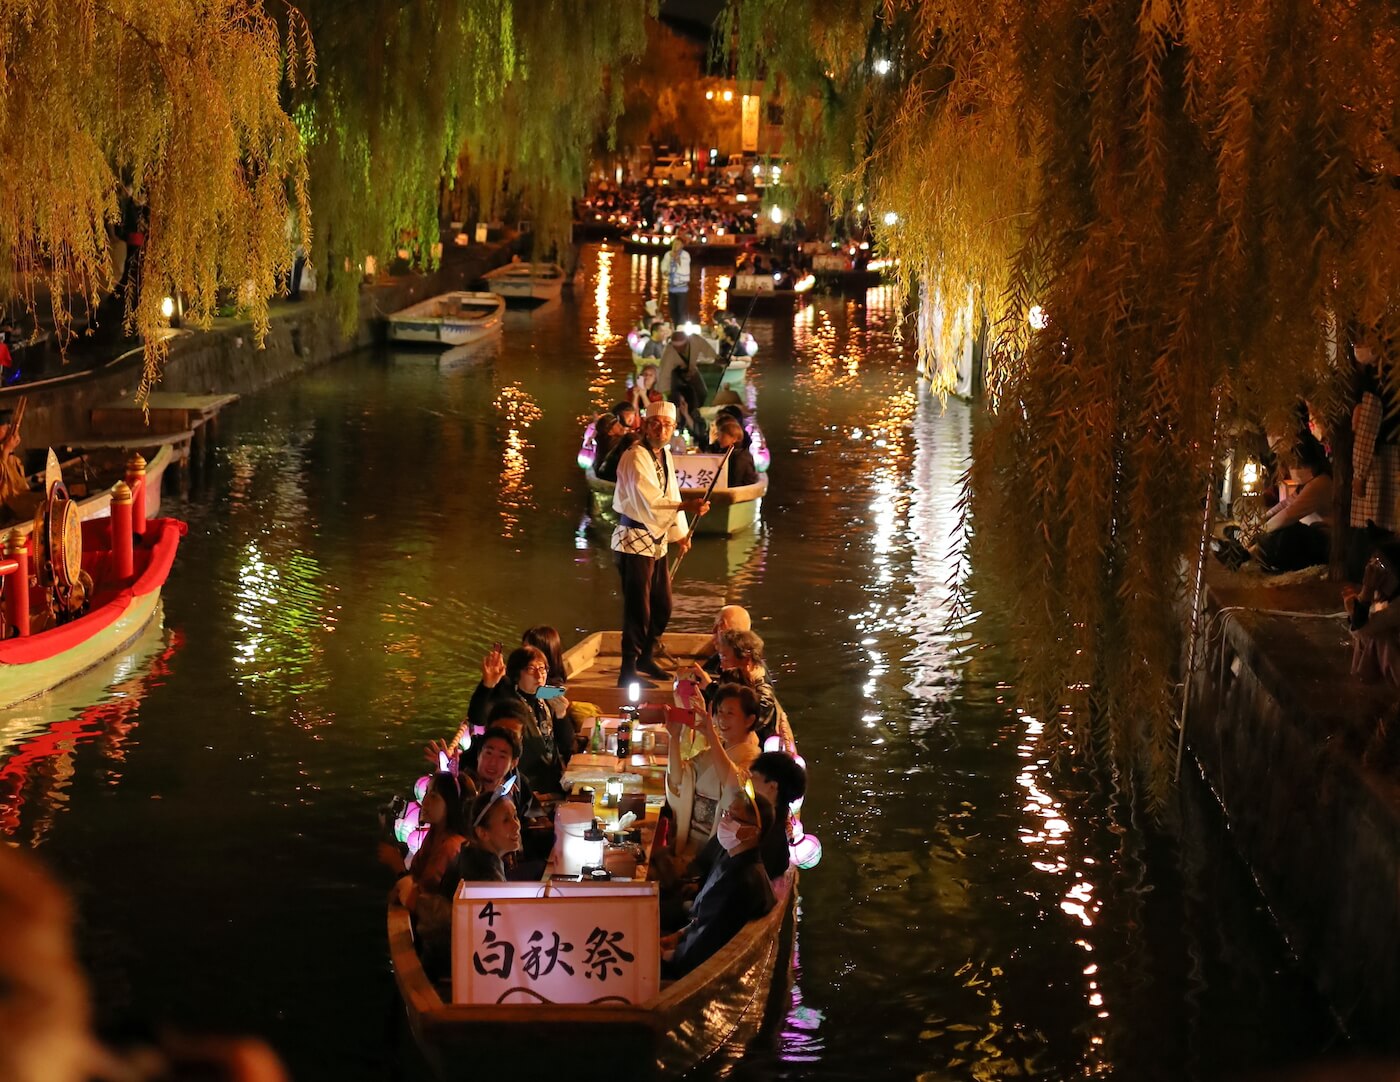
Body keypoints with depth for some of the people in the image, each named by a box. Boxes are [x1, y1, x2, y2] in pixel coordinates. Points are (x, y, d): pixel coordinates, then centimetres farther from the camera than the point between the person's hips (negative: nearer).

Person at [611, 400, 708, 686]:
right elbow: (648, 501, -26)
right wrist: (687, 507, -32)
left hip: (657, 540, 9)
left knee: (662, 606, 18)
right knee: (638, 609, -10)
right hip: (634, 539, -9)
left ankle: (646, 657, 36)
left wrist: (679, 533, 11)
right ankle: (628, 671, -3)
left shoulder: (665, 454, 11)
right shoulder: (636, 457, -18)